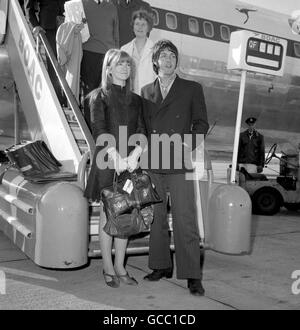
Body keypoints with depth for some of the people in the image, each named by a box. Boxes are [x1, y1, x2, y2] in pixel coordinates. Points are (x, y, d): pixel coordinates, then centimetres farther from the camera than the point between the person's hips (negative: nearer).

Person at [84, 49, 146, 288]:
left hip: (130, 163, 4)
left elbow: (141, 131, 6)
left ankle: (120, 267, 18)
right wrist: (115, 155, -21)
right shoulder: (99, 96, 3)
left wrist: (134, 154, -13)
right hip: (107, 161, -4)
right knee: (108, 215, 1)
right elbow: (99, 129, -10)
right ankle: (108, 268, 12)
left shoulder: (136, 100, 15)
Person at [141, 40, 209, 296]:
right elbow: (142, 125, 16)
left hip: (179, 165, -3)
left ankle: (192, 276, 4)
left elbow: (201, 123, 5)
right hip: (152, 166, 3)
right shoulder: (146, 92, 15)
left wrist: (187, 147, -9)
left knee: (185, 221, -5)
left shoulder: (192, 89, 8)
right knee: (156, 219, 10)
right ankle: (162, 266, 25)